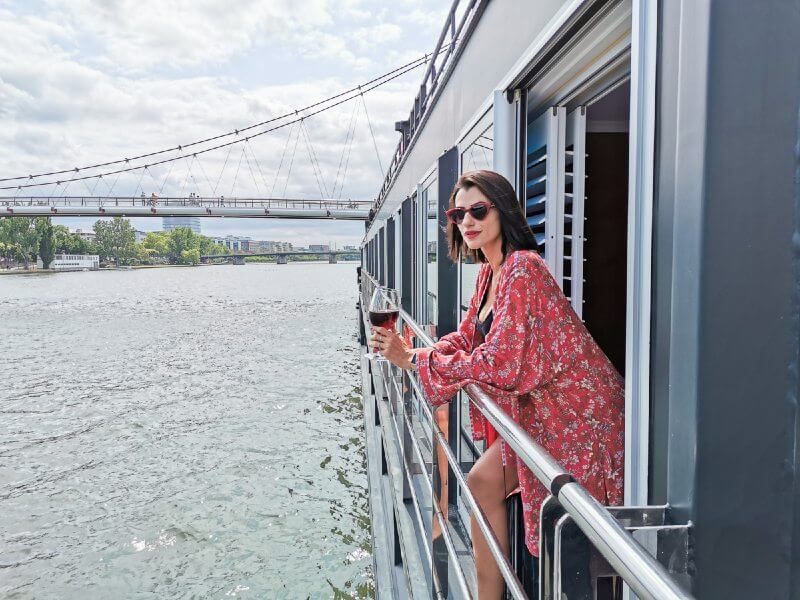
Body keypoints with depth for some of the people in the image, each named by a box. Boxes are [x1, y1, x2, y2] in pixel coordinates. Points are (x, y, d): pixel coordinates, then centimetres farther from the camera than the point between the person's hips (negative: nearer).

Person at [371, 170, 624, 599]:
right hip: (538, 408, 9)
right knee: (481, 482, 10)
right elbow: (466, 339, 9)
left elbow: (501, 363, -27)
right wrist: (407, 355, -8)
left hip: (576, 414, -9)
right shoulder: (489, 272, 7)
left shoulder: (522, 270, -24)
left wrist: (416, 359, -18)